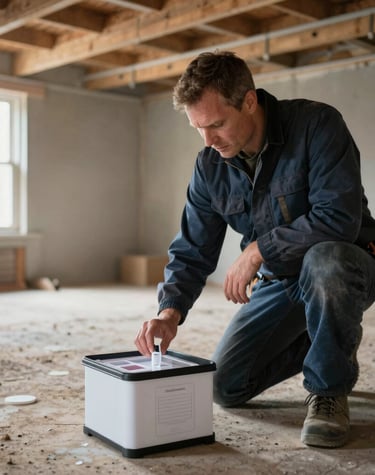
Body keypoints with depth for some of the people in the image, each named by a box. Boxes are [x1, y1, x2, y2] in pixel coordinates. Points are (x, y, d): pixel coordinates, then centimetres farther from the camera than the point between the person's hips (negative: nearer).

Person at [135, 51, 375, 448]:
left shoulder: (316, 124, -21)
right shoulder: (209, 167, -4)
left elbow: (339, 218, -31)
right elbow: (191, 252, -1)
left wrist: (257, 250, -25)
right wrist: (170, 310, -19)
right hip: (279, 281, 6)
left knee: (322, 261, -42)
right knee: (225, 388, 0)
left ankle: (328, 390, -15)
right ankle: (324, 344, 24)